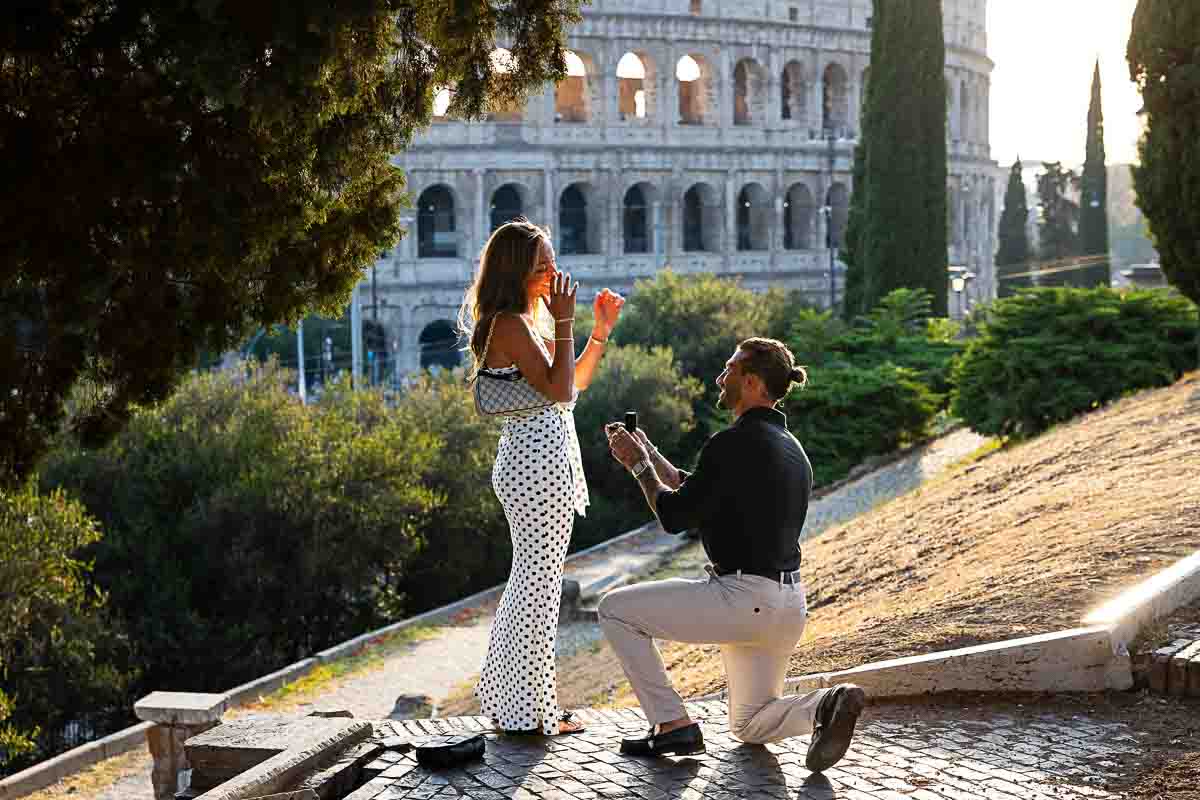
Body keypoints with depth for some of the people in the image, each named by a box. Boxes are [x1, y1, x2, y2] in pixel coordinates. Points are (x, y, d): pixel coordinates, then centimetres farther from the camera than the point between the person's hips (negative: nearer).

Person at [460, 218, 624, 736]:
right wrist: (564, 324, -16)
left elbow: (574, 384, 21)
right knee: (540, 582, -4)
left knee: (530, 579, 17)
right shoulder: (511, 324, -15)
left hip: (541, 464, 11)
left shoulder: (527, 321, 16)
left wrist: (601, 331, 12)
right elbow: (559, 391, -21)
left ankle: (505, 698, 26)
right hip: (538, 465, -11)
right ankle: (528, 712, 4)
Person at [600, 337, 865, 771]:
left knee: (615, 609, 6)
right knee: (749, 725, 23)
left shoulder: (734, 444, -16)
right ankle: (824, 706, -6)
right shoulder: (791, 447, 14)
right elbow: (699, 495, 21)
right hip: (789, 605, 9)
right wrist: (650, 454, 21)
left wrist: (639, 465, 3)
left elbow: (675, 516, -11)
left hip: (742, 599, -9)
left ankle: (673, 724, 1)